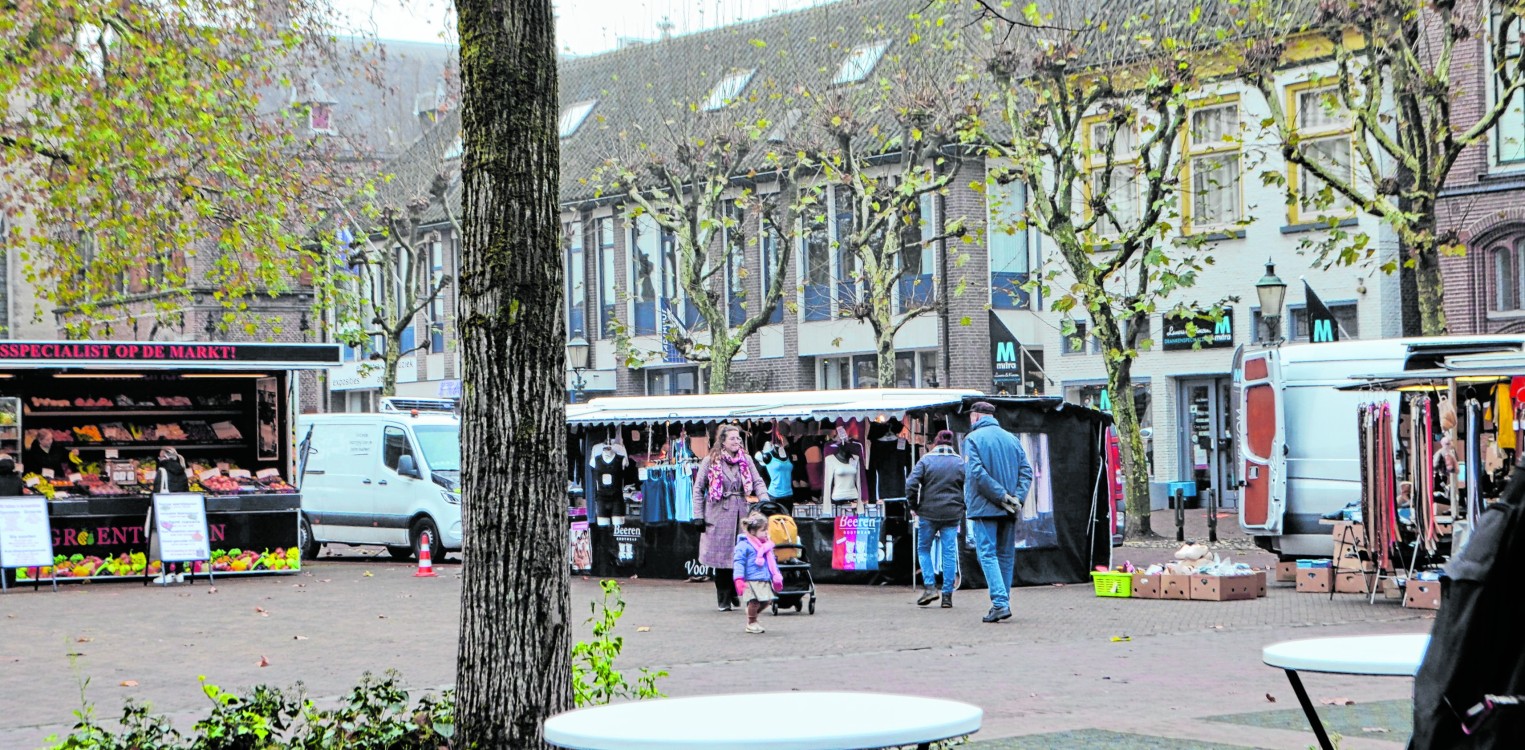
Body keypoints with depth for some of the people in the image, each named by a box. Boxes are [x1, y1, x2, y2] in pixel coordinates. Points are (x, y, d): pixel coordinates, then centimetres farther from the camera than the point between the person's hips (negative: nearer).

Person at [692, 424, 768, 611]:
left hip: (740, 514, 3)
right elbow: (698, 488, 2)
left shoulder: (746, 460, 8)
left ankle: (733, 592, 20)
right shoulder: (710, 461, -1)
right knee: (721, 557, -2)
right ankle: (724, 600, 7)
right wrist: (698, 516, -3)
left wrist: (765, 503, -14)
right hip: (719, 515, -3)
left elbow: (758, 482, 3)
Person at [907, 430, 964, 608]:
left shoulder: (926, 460, -2)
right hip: (952, 515, 2)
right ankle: (947, 595, 4)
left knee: (923, 549, 14)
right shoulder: (960, 463, 4)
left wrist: (915, 506, 3)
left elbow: (911, 485, -10)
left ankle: (929, 587, -1)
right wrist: (961, 508, 11)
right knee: (949, 552, 5)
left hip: (928, 513, -2)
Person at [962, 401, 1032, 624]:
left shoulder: (973, 439, -5)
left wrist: (1003, 496, -14)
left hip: (983, 507, -5)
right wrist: (1016, 497, -5)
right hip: (1008, 512, 5)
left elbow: (977, 473, -16)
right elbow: (1026, 471, 5)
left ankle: (1000, 602, -18)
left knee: (988, 554, -6)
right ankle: (1003, 603, 14)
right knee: (1006, 555, 12)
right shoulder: (1011, 439, 12)